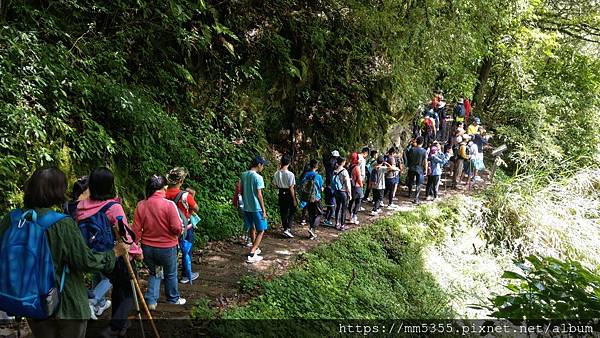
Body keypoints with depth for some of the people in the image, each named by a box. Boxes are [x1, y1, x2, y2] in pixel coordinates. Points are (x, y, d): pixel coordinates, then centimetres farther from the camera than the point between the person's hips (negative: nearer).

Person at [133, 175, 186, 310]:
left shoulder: (140, 205, -10)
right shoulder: (169, 204, -22)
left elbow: (136, 229, -4)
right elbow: (177, 228, -20)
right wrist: (180, 230, 3)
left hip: (147, 247, 3)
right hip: (167, 247, -3)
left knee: (154, 273, 25)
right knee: (171, 274, 20)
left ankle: (151, 300, 20)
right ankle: (173, 299, 37)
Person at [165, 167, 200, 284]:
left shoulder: (164, 194, -12)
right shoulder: (186, 195, -26)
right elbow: (196, 209, -12)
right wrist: (192, 196, -2)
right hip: (185, 227, -4)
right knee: (187, 251, 14)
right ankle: (186, 275, 27)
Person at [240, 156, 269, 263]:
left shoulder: (243, 175, 3)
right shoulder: (258, 177, -18)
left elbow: (242, 191, 10)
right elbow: (259, 195, -17)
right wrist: (264, 210, -11)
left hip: (246, 207, 7)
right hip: (256, 208, -7)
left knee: (252, 228, 22)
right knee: (261, 230, 3)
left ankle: (255, 249, 37)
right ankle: (251, 254, -5)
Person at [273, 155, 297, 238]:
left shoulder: (276, 174, -6)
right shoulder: (290, 174, -21)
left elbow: (276, 185, 5)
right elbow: (291, 188, -18)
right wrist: (294, 200, -10)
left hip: (281, 194, 5)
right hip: (289, 195, -4)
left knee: (283, 212, 15)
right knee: (292, 212, 11)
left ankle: (285, 229, 24)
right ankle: (288, 229, -2)